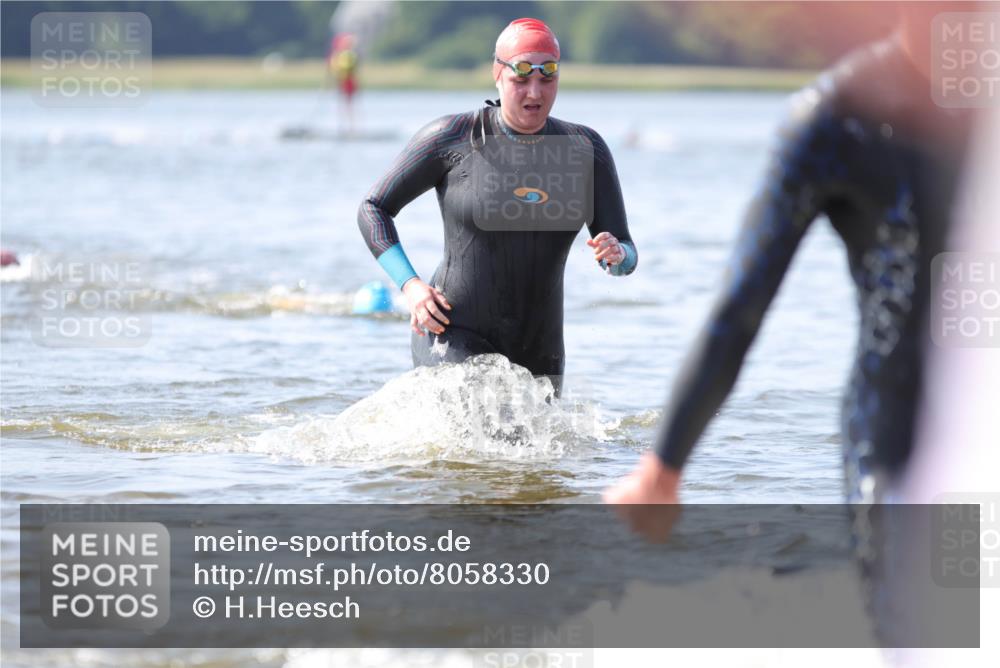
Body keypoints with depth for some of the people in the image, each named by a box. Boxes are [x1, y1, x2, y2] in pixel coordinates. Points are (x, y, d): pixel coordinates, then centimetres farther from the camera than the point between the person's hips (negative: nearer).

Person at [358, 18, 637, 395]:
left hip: (538, 356, 4)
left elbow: (627, 255, 6)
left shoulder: (585, 150, 4)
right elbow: (374, 209, 4)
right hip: (455, 342, -4)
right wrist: (410, 285, -9)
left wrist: (615, 255, -19)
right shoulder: (452, 138, -5)